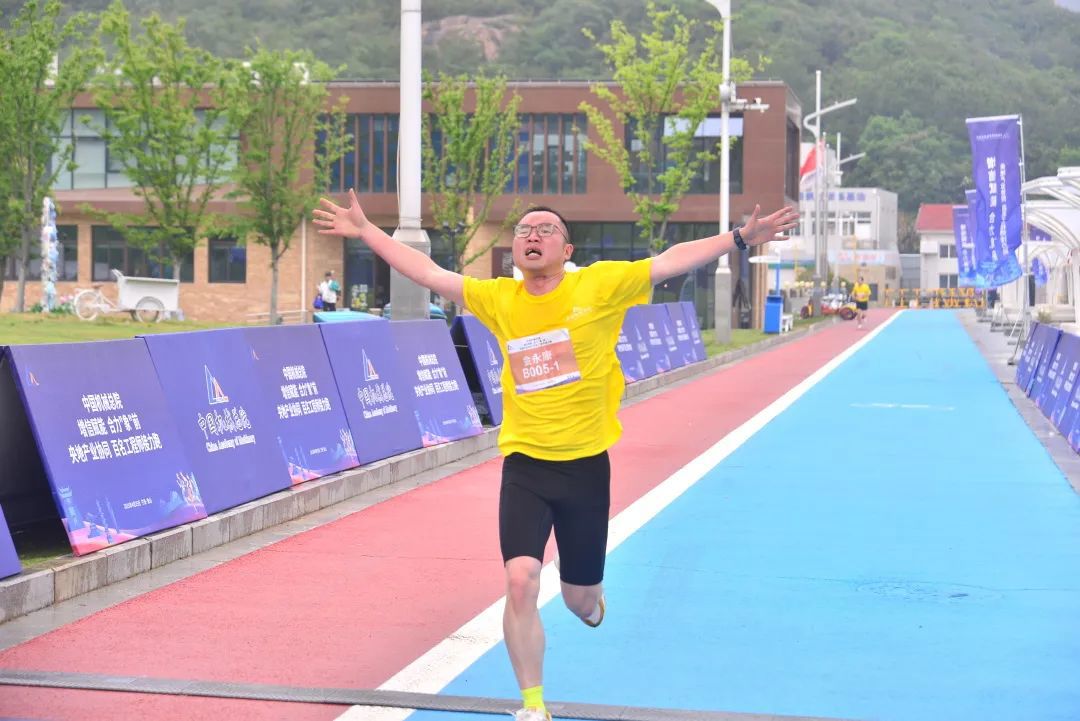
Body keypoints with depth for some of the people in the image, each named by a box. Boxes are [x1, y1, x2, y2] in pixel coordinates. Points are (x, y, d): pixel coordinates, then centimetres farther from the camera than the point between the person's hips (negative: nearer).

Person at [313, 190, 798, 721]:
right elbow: (428, 273, 7)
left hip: (586, 464, -1)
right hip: (524, 464, 1)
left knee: (581, 599, 11)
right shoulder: (498, 300, 2)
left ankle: (589, 597, 53)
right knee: (520, 581, -15)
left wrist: (741, 238, -12)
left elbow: (672, 260, -5)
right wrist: (365, 231, 7)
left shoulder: (600, 285, -5)